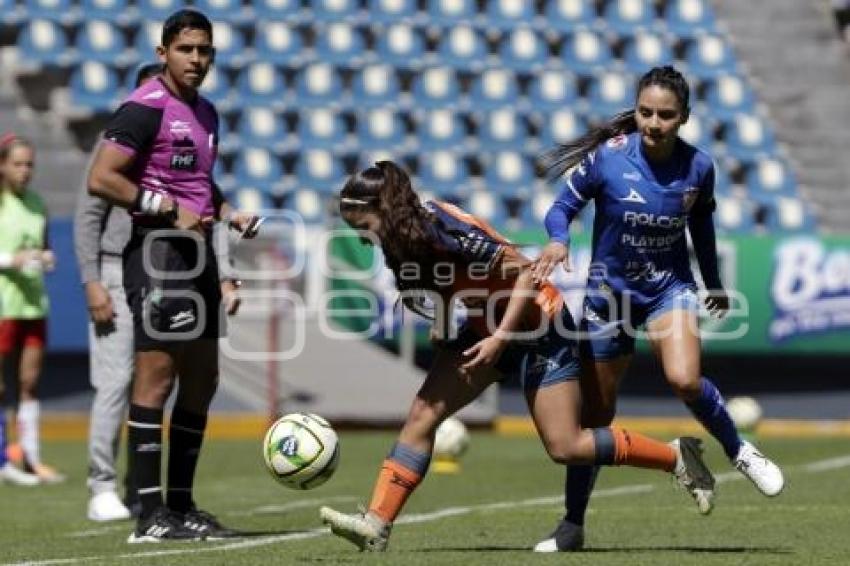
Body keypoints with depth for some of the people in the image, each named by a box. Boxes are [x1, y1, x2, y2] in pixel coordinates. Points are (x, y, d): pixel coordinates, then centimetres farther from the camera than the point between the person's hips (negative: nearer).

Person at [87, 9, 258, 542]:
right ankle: (151, 515, -10)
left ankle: (181, 507, 19)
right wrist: (168, 210, -18)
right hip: (159, 253, -10)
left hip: (197, 253, 10)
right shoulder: (146, 108, -11)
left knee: (202, 379, 11)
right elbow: (100, 179, -17)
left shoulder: (206, 112, 17)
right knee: (156, 378, -10)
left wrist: (229, 213, 14)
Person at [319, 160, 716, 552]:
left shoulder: (445, 229, -28)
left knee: (565, 448, -7)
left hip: (538, 326, -8)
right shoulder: (406, 237, -4)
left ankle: (676, 456, 10)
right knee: (421, 416, -6)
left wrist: (499, 338, -29)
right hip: (486, 328, 8)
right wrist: (442, 325, 2)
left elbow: (526, 273, -26)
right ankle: (376, 526, -11)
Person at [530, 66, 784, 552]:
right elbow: (563, 207, -6)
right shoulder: (606, 157, -17)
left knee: (685, 379, -29)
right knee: (596, 413, 4)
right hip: (608, 290, 0)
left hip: (670, 288, 0)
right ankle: (573, 526, 20)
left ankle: (739, 450, -1)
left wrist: (714, 285, 22)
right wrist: (558, 240, -29)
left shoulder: (698, 167, -10)